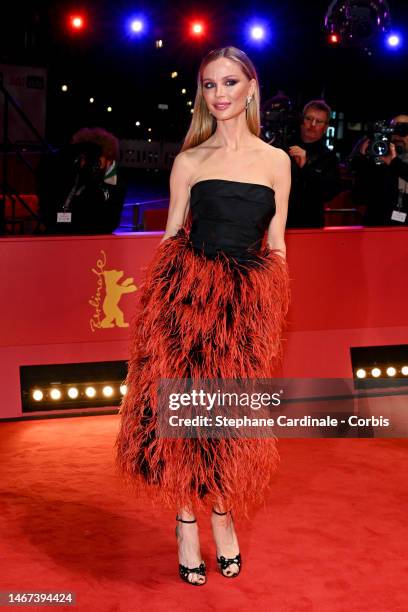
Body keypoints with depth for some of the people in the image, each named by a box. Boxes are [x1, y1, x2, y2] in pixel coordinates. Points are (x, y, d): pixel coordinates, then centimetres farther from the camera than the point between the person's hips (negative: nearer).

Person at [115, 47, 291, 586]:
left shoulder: (276, 161, 9)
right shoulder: (189, 161, 7)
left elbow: (276, 247, 10)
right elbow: (171, 237, 6)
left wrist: (273, 308, 4)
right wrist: (166, 294, -4)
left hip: (247, 299, 1)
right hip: (186, 292, -1)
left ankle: (223, 516, 24)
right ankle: (187, 523, 14)